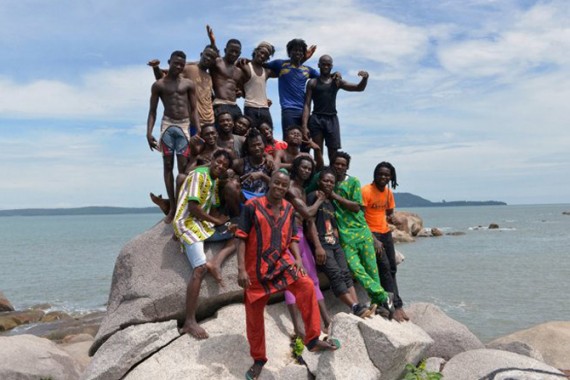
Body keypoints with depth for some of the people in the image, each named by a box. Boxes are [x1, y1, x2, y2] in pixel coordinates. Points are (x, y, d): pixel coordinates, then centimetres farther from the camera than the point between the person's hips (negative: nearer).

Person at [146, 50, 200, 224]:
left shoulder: (188, 84, 8)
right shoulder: (158, 85, 6)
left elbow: (194, 109, 7)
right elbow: (152, 111, 4)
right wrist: (149, 132, -8)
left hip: (184, 126, 0)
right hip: (167, 125, 0)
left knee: (183, 167, -2)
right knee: (168, 165, 0)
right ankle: (172, 206, 3)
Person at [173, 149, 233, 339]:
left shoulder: (215, 182, 16)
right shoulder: (199, 175, -11)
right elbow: (193, 208, -19)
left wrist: (225, 222, -5)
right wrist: (216, 221, -9)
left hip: (203, 223, 9)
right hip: (188, 223, -9)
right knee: (200, 268, -22)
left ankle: (216, 262, -9)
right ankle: (189, 321, -22)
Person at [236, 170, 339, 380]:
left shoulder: (288, 209, 3)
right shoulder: (252, 205, -11)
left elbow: (292, 237, 10)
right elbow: (241, 238, -11)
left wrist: (298, 259, -7)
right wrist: (241, 269, -16)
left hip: (281, 262, 3)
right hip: (256, 267, -3)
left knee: (307, 286, -23)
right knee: (254, 315, 7)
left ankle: (312, 339, -10)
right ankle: (258, 360, 28)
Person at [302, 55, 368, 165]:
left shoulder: (337, 82, 14)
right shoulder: (313, 83, 8)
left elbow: (359, 88, 10)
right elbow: (307, 105, 1)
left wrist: (365, 78, -13)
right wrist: (304, 126, -10)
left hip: (332, 119, 2)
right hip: (316, 119, -2)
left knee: (333, 154, -3)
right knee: (318, 153, -1)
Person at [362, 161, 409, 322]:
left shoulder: (388, 192, 8)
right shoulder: (366, 191, -14)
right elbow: (360, 216, -16)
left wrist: (391, 217, -5)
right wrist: (371, 238, -21)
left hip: (386, 232, 8)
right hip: (372, 233, -8)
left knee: (392, 269, 9)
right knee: (384, 267, -14)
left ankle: (392, 303, 21)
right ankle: (396, 305, -11)